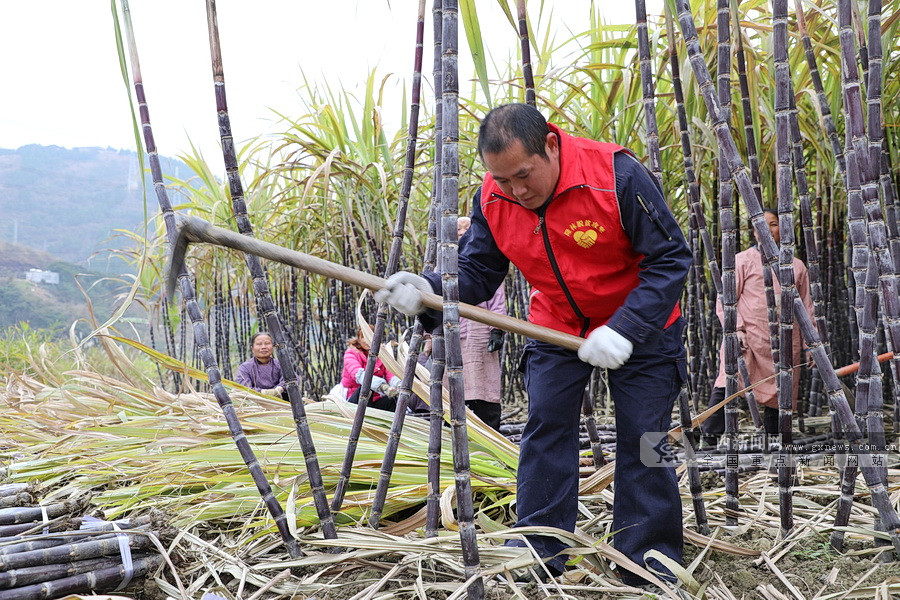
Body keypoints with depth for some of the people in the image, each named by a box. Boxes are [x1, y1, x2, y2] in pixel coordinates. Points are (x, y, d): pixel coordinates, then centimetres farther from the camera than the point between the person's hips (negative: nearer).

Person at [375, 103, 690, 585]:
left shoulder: (617, 175, -29)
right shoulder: (492, 199, -14)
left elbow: (671, 259, -24)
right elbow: (476, 272, -10)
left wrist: (625, 331, -34)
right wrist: (427, 290, -32)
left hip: (639, 327, -3)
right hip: (557, 325, 4)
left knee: (642, 438, -4)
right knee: (544, 427, -3)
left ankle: (651, 568, 9)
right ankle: (536, 554, 8)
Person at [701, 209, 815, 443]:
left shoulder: (796, 266, 17)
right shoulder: (742, 260, 6)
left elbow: (806, 308, 20)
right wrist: (736, 329, -12)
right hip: (748, 340, -4)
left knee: (780, 395, 6)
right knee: (726, 386, -19)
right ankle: (710, 438, -15)